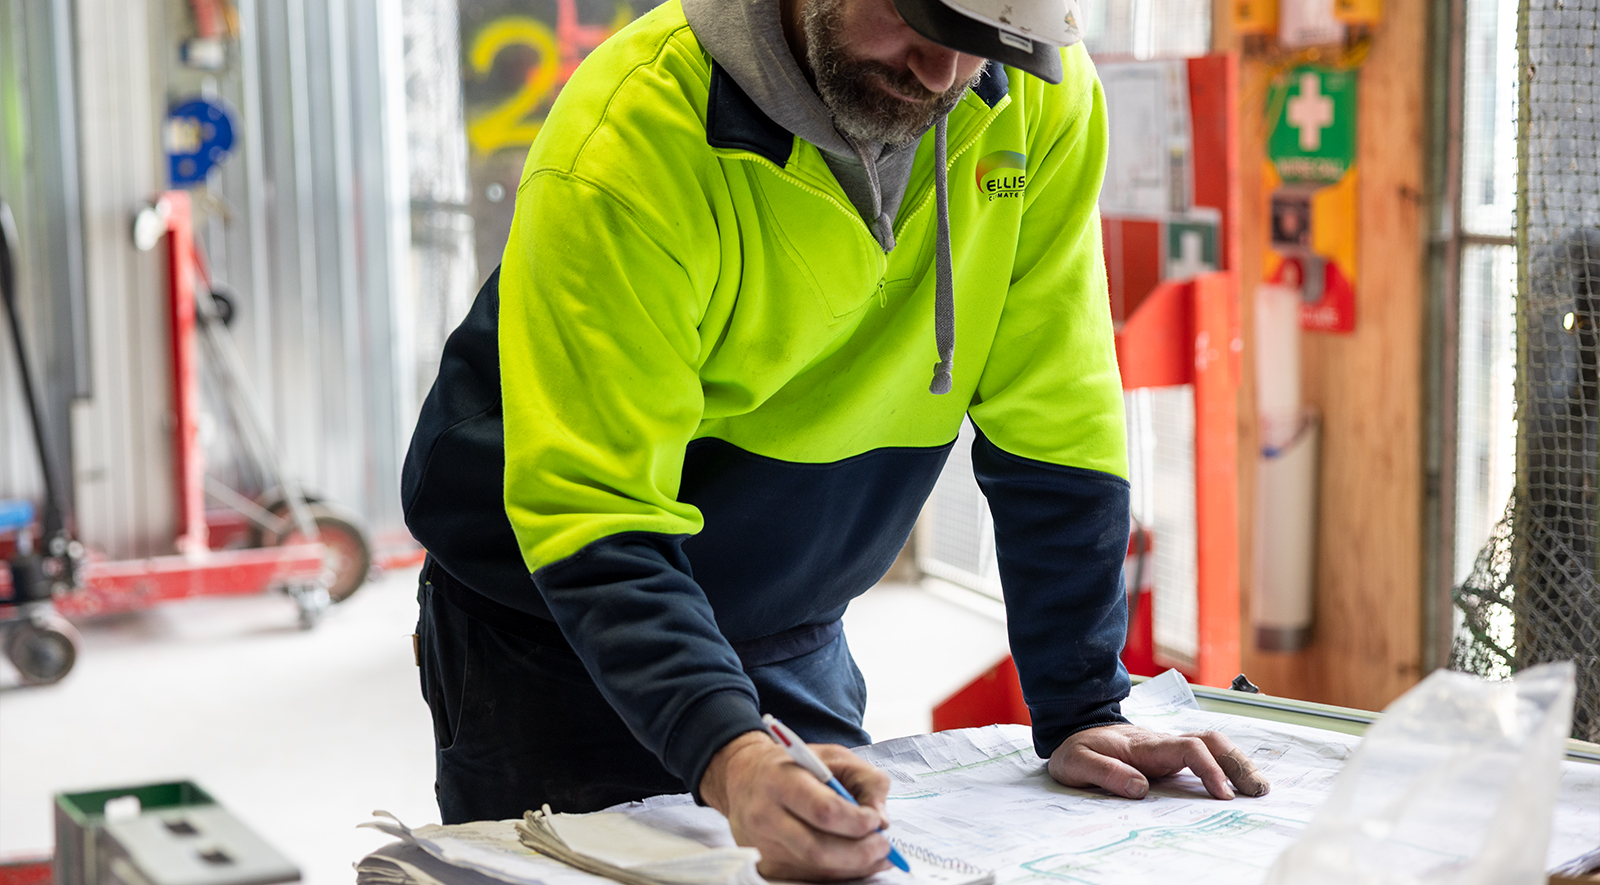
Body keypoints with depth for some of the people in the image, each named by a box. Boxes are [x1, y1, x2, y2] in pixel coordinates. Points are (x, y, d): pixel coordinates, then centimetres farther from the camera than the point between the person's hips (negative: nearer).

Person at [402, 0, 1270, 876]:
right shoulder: (625, 145, -28)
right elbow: (594, 518, -32)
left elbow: (1051, 423, -8)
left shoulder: (1044, 96, -14)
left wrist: (1082, 713, -10)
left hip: (792, 642, 4)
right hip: (555, 631, -4)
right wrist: (726, 755, -47)